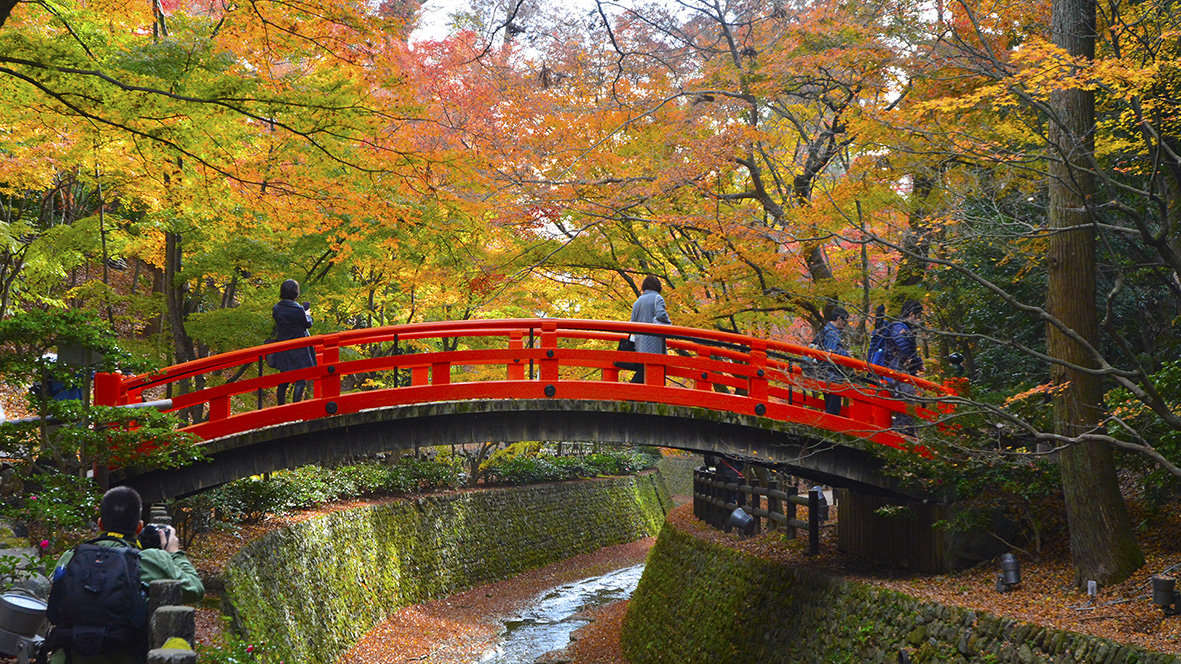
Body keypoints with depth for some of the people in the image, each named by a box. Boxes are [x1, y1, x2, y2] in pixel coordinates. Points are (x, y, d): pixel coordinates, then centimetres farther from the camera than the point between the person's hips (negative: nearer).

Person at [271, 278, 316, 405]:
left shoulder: (276, 309, -3)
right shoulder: (298, 309, -20)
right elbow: (308, 324, -6)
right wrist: (307, 314, 16)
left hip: (283, 351, 6)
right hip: (298, 351, -6)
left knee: (283, 381, 15)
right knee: (300, 382, 0)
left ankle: (281, 408, 21)